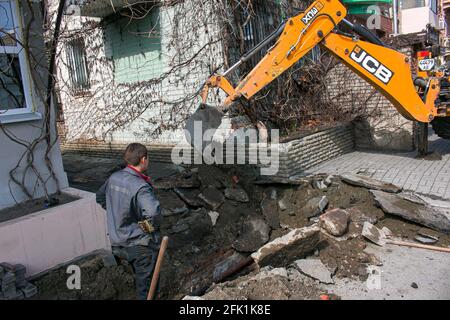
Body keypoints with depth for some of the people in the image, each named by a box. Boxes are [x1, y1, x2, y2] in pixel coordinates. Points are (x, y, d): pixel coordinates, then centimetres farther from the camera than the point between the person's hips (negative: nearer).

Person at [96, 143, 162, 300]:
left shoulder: (113, 178, -1)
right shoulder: (140, 187, -25)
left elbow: (100, 197, 17)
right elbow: (153, 213, -41)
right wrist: (152, 226, -19)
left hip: (117, 241, 7)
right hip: (140, 244, -7)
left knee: (139, 276, 27)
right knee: (145, 282, 11)